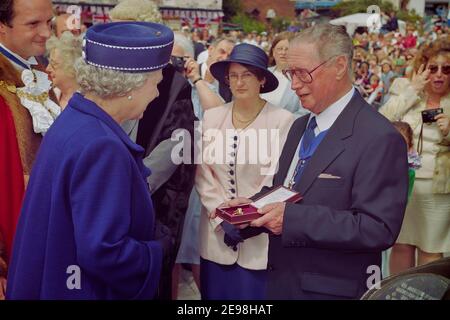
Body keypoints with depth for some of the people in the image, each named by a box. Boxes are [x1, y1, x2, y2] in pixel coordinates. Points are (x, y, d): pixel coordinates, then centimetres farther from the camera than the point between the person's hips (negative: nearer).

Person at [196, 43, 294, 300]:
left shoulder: (282, 120, -8)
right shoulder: (212, 117, 5)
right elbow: (204, 174, 2)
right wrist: (222, 218, -8)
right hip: (216, 233, 4)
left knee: (255, 292, 6)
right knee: (215, 293, 13)